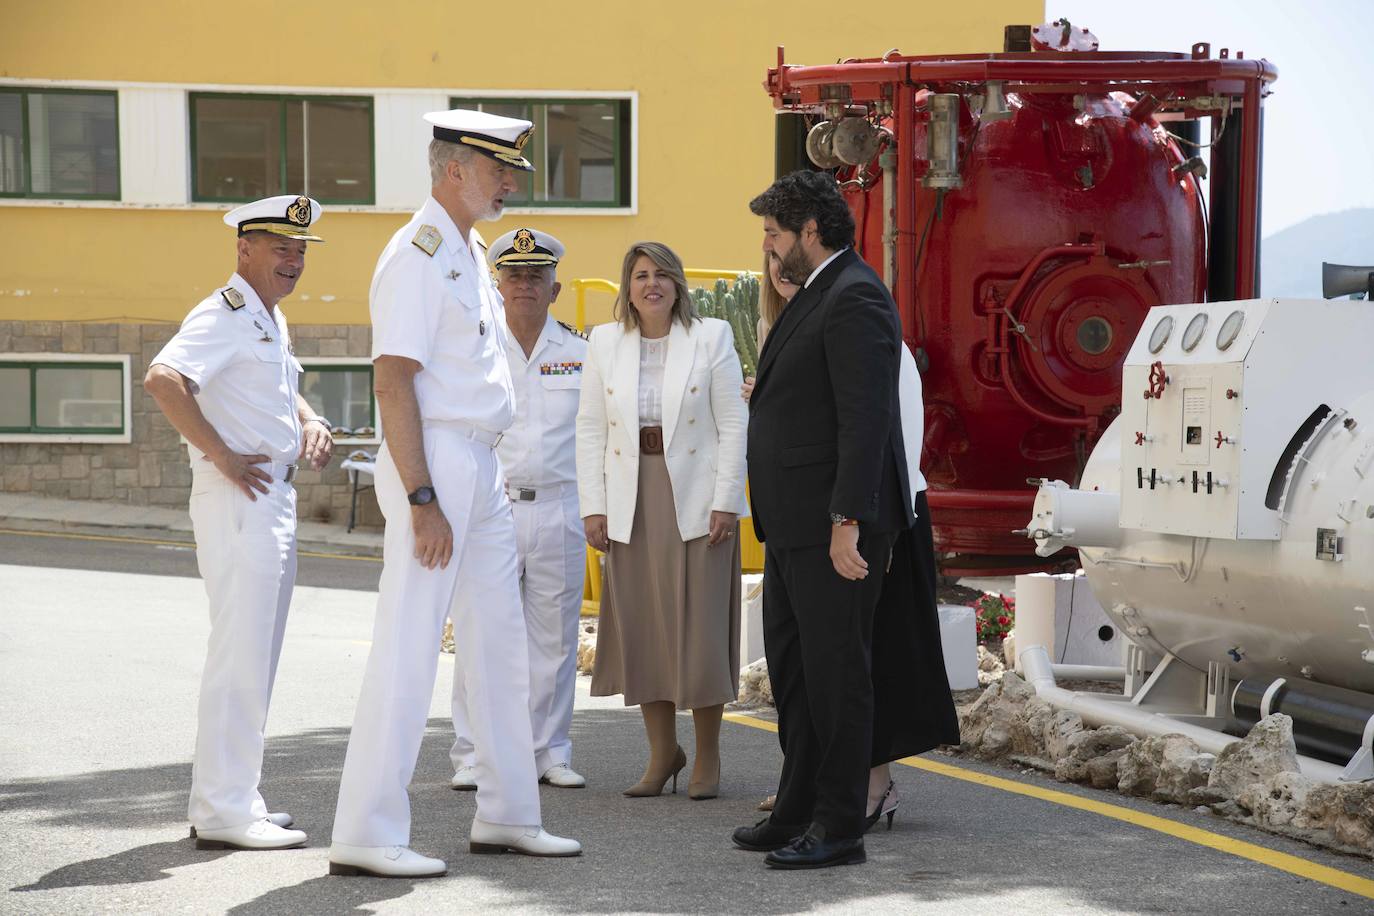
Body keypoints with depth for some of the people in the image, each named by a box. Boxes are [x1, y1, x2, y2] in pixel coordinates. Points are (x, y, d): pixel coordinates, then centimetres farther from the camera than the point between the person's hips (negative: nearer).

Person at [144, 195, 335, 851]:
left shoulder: (271, 318, 17)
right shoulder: (226, 314, -13)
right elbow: (161, 378, -29)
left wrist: (310, 423, 13)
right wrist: (222, 457, -26)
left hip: (274, 498, 10)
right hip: (237, 500, -10)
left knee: (255, 655, 15)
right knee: (241, 655, -10)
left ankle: (229, 798, 23)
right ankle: (224, 812, -7)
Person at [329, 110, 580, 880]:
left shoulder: (471, 255, 16)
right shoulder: (416, 258, -13)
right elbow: (393, 383, -19)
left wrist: (475, 482, 18)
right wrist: (422, 499, -24)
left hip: (482, 470, 10)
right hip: (434, 465, -10)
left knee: (500, 645, 14)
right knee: (409, 649, -9)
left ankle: (508, 817, 24)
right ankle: (366, 836, -6)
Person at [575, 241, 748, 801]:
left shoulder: (711, 338, 0)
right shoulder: (604, 343, 8)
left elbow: (733, 425, -2)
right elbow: (590, 428, 8)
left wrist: (725, 502, -9)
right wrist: (593, 505, 1)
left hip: (695, 503, -3)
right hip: (632, 505, 3)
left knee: (700, 628, -2)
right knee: (641, 629, 4)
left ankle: (707, 756, 9)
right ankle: (662, 752, 14)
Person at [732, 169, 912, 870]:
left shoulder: (854, 299, -15)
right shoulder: (816, 295, 18)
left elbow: (864, 417, -22)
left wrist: (847, 520, -25)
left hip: (834, 524, -11)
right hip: (795, 523, 11)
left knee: (834, 671, -5)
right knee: (791, 670, 15)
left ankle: (839, 828, 0)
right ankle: (798, 812, 24)